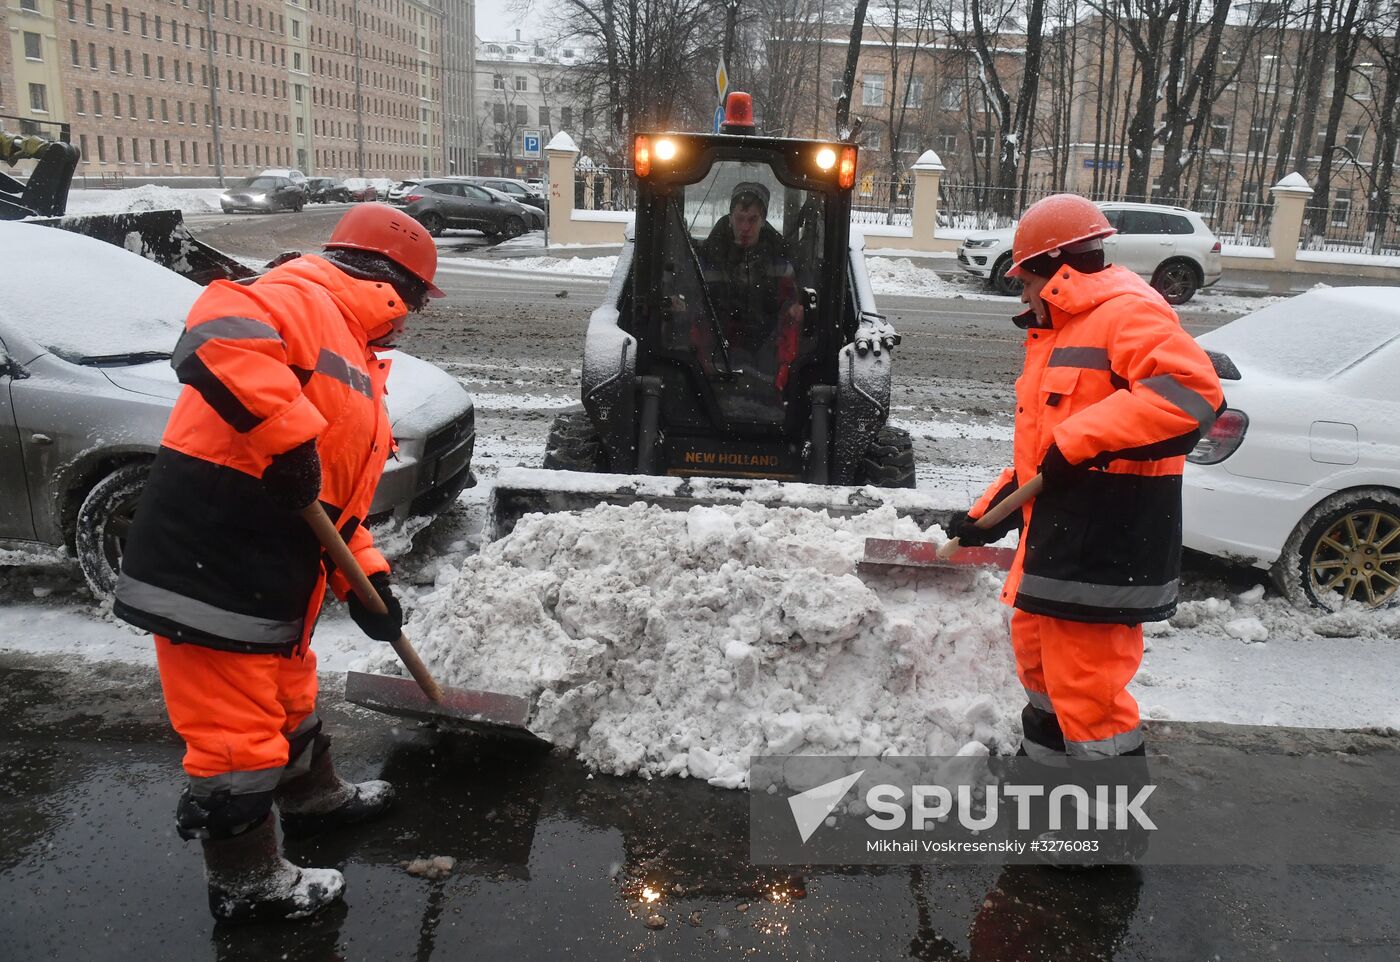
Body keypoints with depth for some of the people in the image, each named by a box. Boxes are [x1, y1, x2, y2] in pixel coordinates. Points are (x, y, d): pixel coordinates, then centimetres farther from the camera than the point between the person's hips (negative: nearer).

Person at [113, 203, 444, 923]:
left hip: (274, 578, 10)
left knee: (288, 695, 28)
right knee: (235, 734, 3)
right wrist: (288, 439, -31)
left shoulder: (355, 363, 20)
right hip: (208, 567, -10)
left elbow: (340, 493, 22)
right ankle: (247, 884, 20)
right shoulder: (301, 298, -12)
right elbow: (218, 334, -35)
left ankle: (312, 796, 51)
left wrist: (364, 576, 13)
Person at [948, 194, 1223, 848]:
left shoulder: (1127, 311, -13)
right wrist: (988, 514, 17)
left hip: (1107, 543, -11)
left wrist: (1079, 442, -28)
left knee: (1087, 681, -3)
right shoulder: (1059, 332, 20)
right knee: (1039, 656, 23)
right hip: (1057, 535, 11)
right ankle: (1044, 767, 43)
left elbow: (1189, 390, -28)